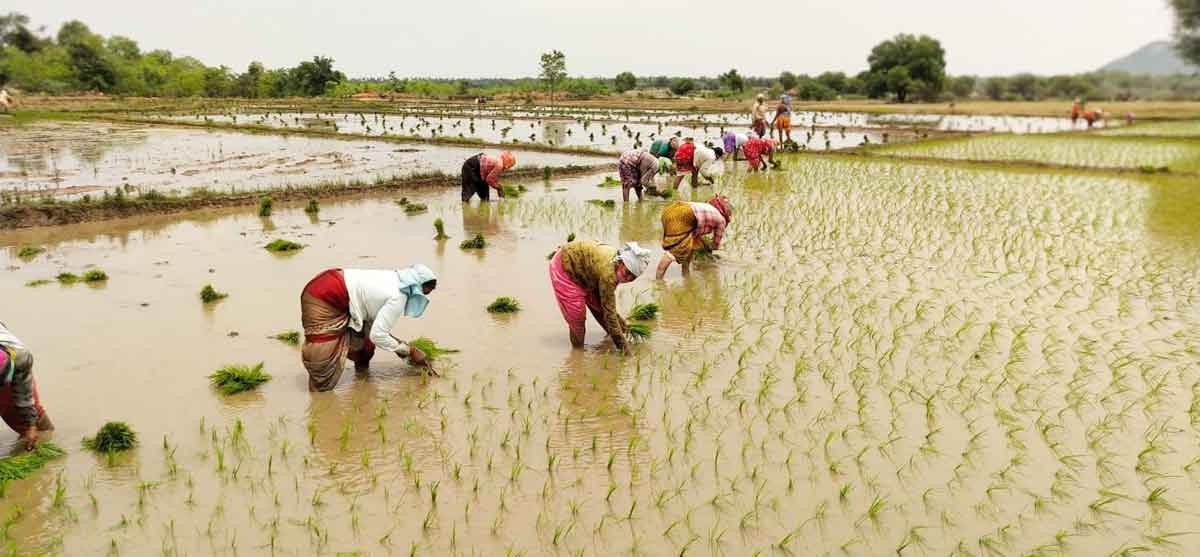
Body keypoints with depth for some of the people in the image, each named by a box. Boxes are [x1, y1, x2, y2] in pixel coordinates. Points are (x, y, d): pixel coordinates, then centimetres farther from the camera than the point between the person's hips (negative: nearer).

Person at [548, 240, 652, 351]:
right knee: (577, 316, -8)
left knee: (599, 306, 10)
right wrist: (621, 342, -28)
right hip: (564, 269, -8)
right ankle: (578, 349, 10)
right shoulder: (608, 272, -39)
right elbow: (609, 311, -33)